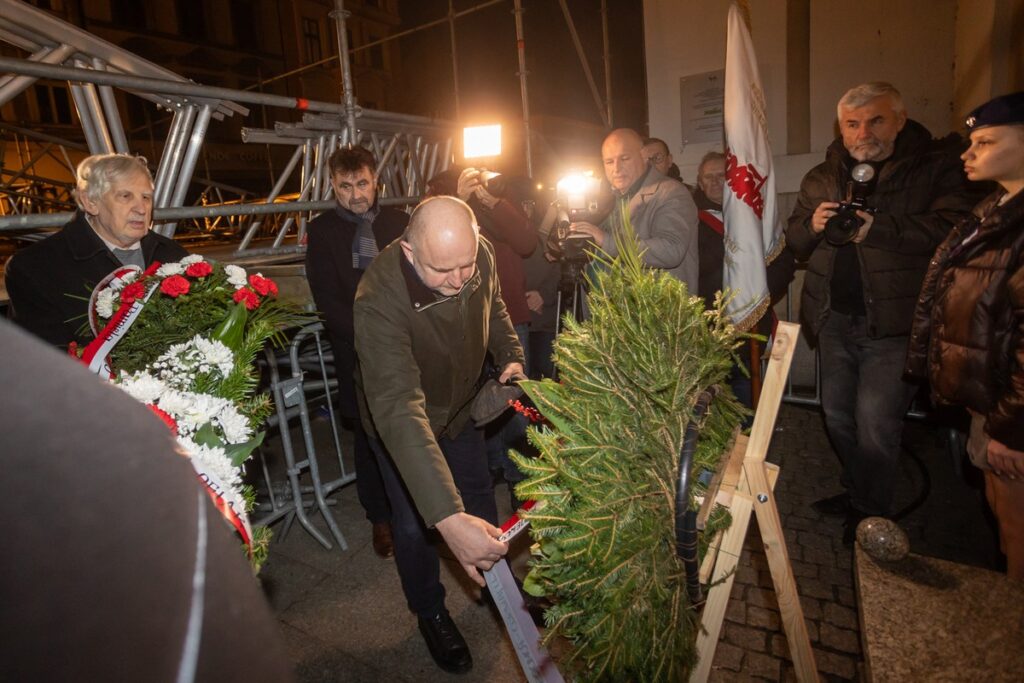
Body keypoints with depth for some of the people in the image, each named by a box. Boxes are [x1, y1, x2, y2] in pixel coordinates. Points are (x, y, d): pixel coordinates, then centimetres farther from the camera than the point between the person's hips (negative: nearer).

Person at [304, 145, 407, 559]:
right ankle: (380, 518, 26)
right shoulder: (322, 230, 3)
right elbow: (327, 299, -3)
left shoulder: (398, 222, 8)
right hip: (357, 351, -1)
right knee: (370, 436, 7)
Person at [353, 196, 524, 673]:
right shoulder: (380, 301, -41)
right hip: (400, 419, -4)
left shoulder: (480, 255, -24)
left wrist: (511, 356, -12)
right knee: (414, 523, 5)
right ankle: (430, 613, 36)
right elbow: (398, 408, -51)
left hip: (460, 404, 5)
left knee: (480, 500, 19)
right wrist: (447, 517, -58)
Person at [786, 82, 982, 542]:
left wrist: (880, 228, -25)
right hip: (835, 319, 6)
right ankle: (857, 491, 37)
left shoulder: (937, 167, -3)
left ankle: (871, 511, 19)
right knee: (838, 416, 16)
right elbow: (794, 241, 12)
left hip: (894, 322, -5)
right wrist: (812, 225, -9)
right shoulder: (822, 177, 12)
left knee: (875, 425, -4)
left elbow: (956, 228, -18)